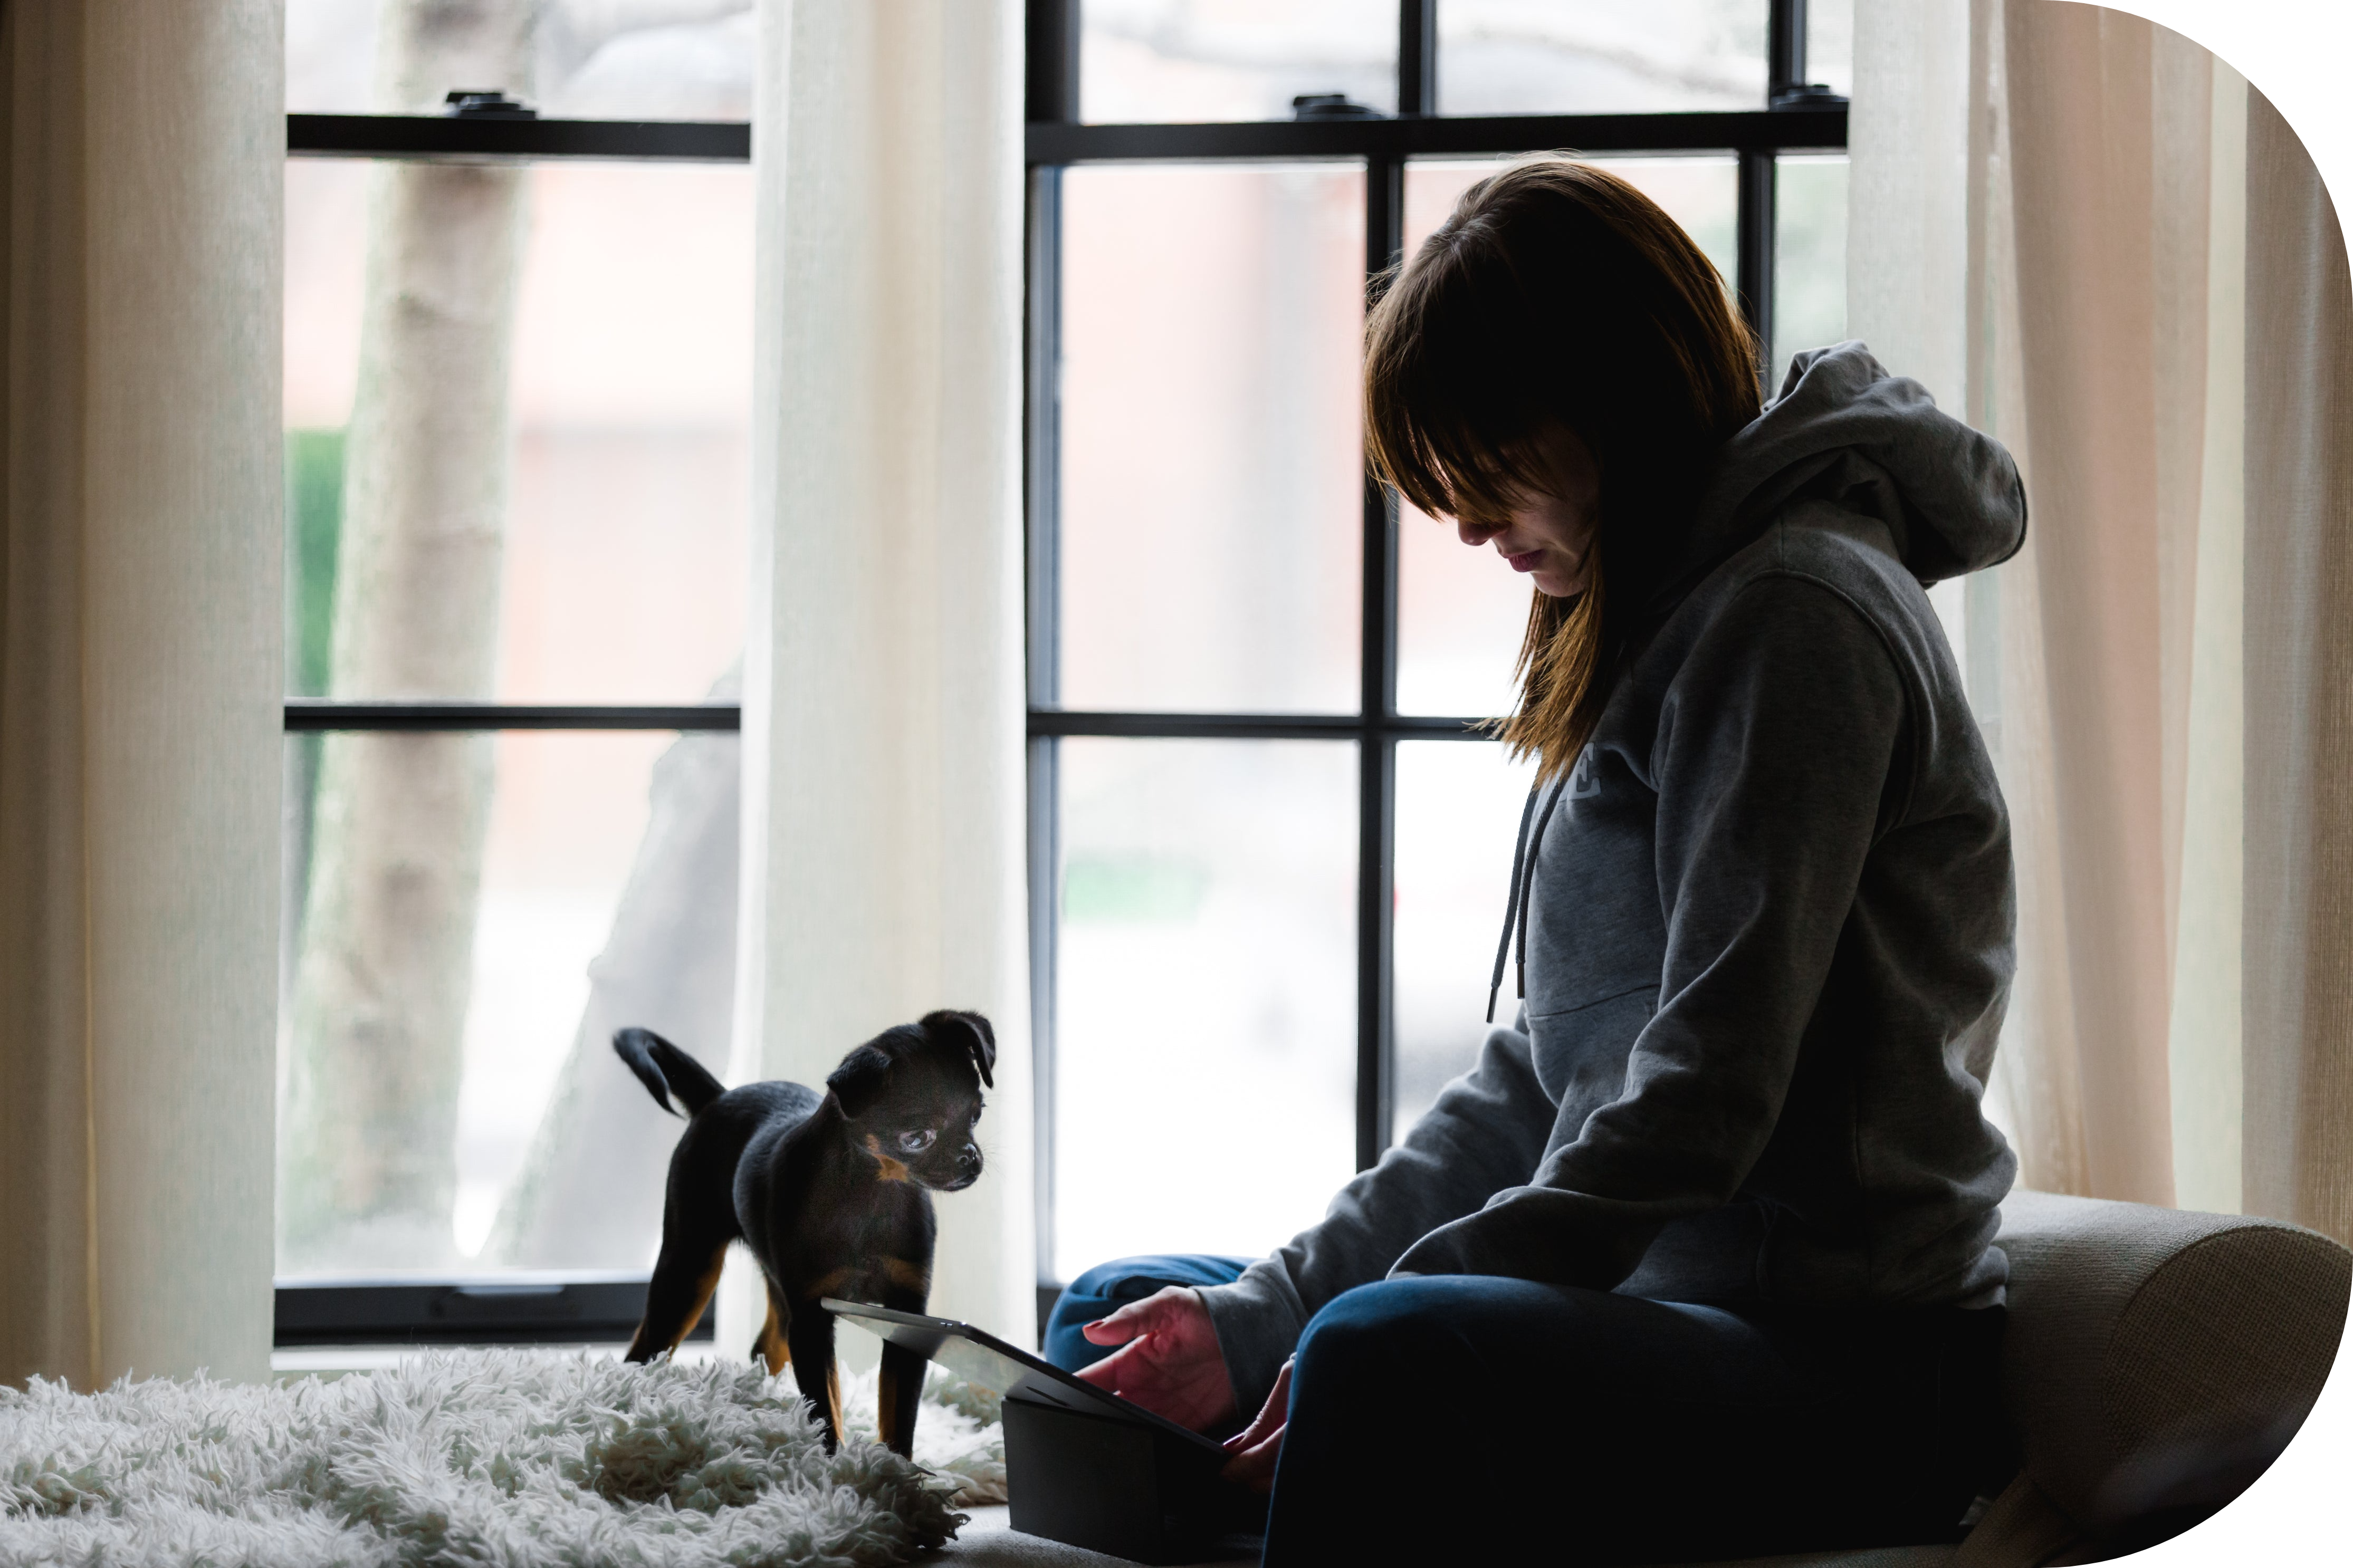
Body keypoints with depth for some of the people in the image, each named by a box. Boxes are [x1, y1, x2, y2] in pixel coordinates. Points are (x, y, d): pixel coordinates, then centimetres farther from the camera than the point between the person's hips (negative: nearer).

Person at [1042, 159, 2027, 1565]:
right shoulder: (1658, 629, 20)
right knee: (1120, 1323, 13)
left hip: (1844, 1361, -10)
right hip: (1660, 1311, 10)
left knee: (1384, 1357, -36)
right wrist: (1273, 1306, 6)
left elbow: (1706, 1096, -20)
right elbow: (1544, 1078, 17)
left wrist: (1335, 1330, -21)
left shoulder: (1793, 611, -11)